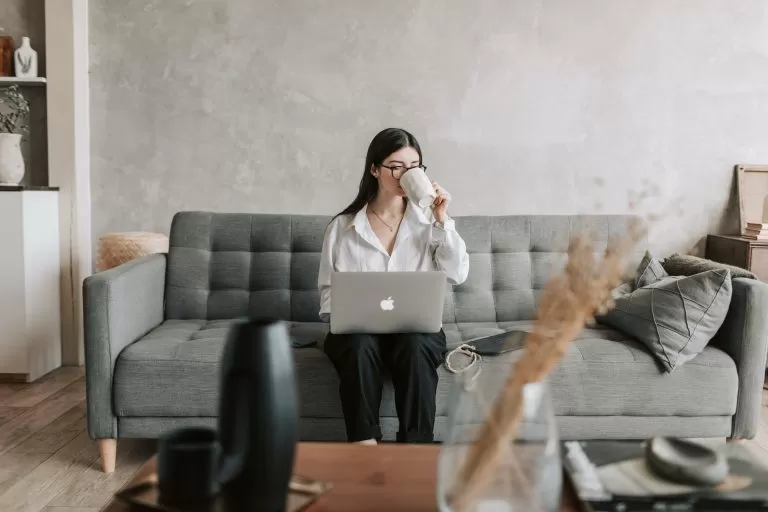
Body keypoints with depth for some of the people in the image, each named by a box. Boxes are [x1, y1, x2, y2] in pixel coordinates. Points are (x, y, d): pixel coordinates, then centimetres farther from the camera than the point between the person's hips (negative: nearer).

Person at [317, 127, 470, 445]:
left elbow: (458, 275, -3)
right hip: (358, 329, 0)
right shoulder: (342, 227, 6)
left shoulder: (430, 222, 8)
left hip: (418, 328, 0)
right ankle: (364, 445, -28)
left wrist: (442, 221, -9)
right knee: (359, 345, -34)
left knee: (415, 347, -34)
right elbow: (328, 291, 8)